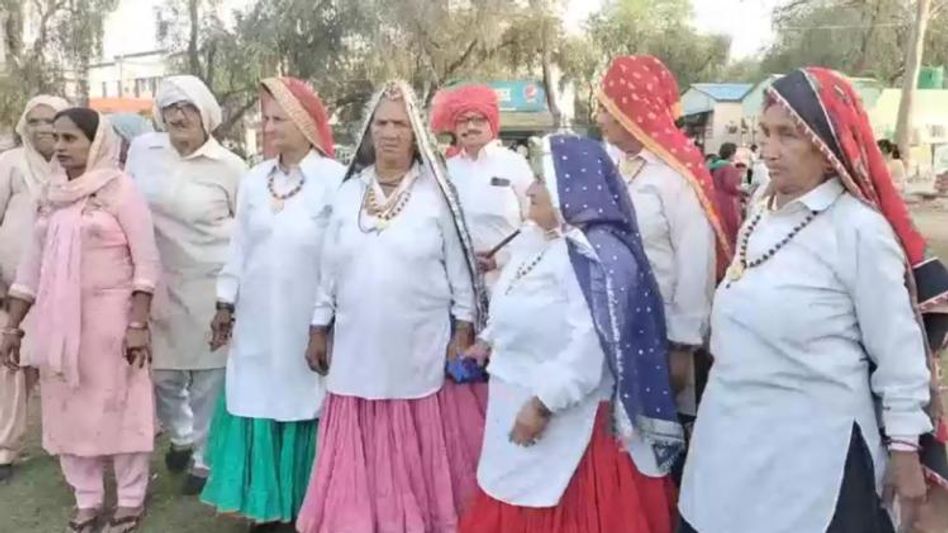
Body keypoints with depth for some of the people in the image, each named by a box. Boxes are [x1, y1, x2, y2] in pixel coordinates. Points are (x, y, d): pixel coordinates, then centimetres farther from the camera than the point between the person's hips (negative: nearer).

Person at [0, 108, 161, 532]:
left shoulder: (120, 189, -7)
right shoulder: (53, 195, 10)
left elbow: (147, 262, -10)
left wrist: (138, 324, -16)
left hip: (110, 315, -6)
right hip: (59, 318, 6)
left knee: (117, 407, 3)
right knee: (67, 410, 11)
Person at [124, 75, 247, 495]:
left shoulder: (229, 166, -9)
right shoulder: (142, 150, 0)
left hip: (210, 283, -3)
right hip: (158, 281, 3)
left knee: (208, 376, 6)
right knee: (161, 371, 13)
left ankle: (205, 458, 26)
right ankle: (181, 436, 41)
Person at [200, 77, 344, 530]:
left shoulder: (335, 180, -10)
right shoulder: (254, 180, 7)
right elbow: (240, 246, 12)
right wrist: (225, 304, 11)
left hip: (308, 321, -4)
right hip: (258, 319, 5)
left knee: (304, 404, 4)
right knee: (259, 405, 9)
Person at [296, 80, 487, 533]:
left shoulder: (436, 194, -3)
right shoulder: (348, 193, 6)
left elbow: (460, 269, -1)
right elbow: (330, 269, 10)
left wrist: (463, 332, -3)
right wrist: (319, 328, 9)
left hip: (421, 352, -2)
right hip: (359, 352, 3)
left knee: (420, 457, 6)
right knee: (362, 459, 8)